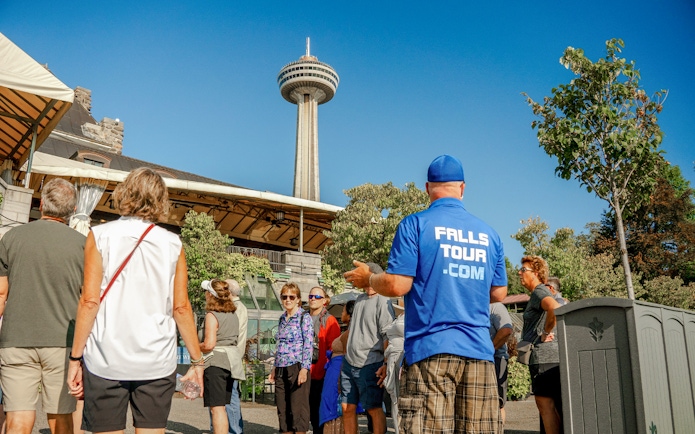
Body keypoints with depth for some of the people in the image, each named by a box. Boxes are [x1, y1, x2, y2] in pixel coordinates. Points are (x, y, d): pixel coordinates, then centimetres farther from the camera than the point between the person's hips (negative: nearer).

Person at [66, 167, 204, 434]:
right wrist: (197, 360, 7)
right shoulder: (172, 244, 3)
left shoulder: (101, 235, 0)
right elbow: (181, 308, 0)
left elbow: (90, 301, -6)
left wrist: (75, 357, 1)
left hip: (106, 360, -1)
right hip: (157, 361, 1)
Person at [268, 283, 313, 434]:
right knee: (282, 409, 10)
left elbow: (309, 345, -11)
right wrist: (275, 368, 17)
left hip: (297, 367, -7)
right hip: (281, 370, 7)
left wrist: (304, 369, -19)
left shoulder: (304, 317, -5)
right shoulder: (282, 318, 15)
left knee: (298, 408, -5)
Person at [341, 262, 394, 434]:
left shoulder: (383, 302, -10)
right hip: (349, 363, 8)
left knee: (374, 409, -2)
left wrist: (387, 365, -22)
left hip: (369, 365, -8)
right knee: (347, 407, 9)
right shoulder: (359, 299, 15)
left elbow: (388, 336, -16)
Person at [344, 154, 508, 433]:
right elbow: (499, 293, 18)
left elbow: (397, 285, -8)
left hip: (431, 348, -4)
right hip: (479, 351, 4)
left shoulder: (416, 224, -2)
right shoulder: (489, 234, 12)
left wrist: (367, 278, 12)